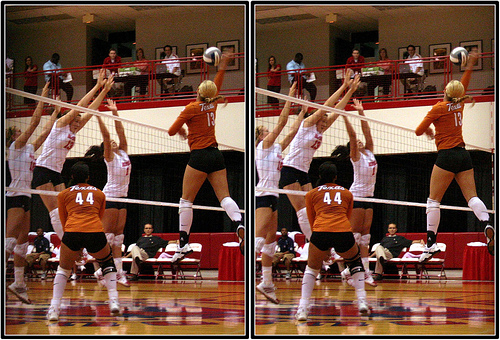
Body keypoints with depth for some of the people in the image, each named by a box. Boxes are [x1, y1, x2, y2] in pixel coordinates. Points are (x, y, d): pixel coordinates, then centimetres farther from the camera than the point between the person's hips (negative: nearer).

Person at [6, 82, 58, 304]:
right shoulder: (16, 146, -4)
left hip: (24, 198, 9)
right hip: (16, 197, -9)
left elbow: (45, 131, 26)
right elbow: (34, 122, -9)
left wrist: (55, 113, 27)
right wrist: (43, 97, -7)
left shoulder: (28, 149, 17)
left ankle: (19, 284, 9)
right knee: (10, 239, -17)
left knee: (23, 241, 7)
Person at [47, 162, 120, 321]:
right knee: (108, 262, 28)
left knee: (63, 268, 22)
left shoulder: (63, 194, 22)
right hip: (95, 233, 1)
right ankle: (113, 301, 12)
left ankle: (54, 309, 7)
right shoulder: (99, 193, 24)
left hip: (72, 232, -1)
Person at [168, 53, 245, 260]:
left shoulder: (192, 108, -8)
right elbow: (217, 85, 31)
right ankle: (239, 225, -28)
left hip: (199, 156, -6)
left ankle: (183, 244, -1)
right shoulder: (212, 104, 9)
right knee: (224, 197, -1)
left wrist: (182, 132, 17)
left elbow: (172, 131, -4)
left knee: (186, 200, 1)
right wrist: (222, 67, 41)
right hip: (216, 155, 6)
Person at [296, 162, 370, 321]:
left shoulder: (311, 194, 21)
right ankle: (362, 302, 16)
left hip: (320, 232, -1)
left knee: (312, 268, 22)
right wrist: (333, 247, 39)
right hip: (344, 232, 1)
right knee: (355, 262, 29)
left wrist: (325, 248, 34)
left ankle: (302, 309, 7)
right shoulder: (347, 193, 25)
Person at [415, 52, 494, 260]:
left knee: (434, 199, -3)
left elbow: (419, 131, -2)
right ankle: (487, 226, -27)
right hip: (463, 155, 6)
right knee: (472, 197, -2)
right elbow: (464, 84, 31)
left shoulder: (439, 108, -6)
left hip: (447, 156, -6)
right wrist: (470, 65, 41)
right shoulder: (460, 104, 10)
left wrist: (429, 132, 19)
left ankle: (431, 243, -9)